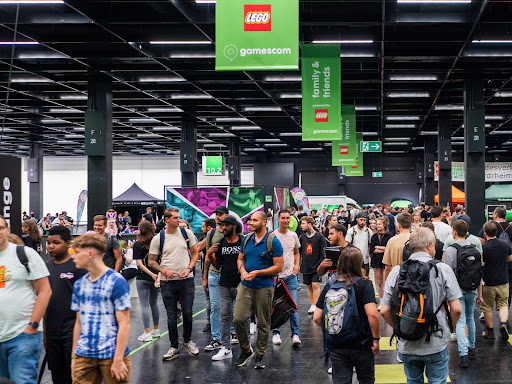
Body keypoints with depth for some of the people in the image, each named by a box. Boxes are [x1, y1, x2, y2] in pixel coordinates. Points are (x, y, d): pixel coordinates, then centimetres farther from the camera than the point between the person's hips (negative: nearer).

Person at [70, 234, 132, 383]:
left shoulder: (116, 282, -9)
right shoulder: (79, 284, 9)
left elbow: (124, 324, -11)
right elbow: (79, 322, 14)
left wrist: (118, 359, -14)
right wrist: (74, 356, 12)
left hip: (111, 354, -5)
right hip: (84, 355, 5)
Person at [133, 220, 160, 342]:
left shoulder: (138, 244, -8)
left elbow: (139, 263, -13)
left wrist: (152, 274, -15)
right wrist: (157, 274, 2)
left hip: (143, 278, -5)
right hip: (156, 277, 5)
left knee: (144, 305, -1)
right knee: (154, 304, 16)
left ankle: (147, 333, -2)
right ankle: (156, 330, 24)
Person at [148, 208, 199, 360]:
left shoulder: (187, 233, 2)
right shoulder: (158, 239, -2)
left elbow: (195, 253, 9)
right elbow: (151, 261, 4)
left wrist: (189, 269, -6)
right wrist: (164, 271, -12)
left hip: (186, 280, 0)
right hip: (168, 282, 0)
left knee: (187, 313, 3)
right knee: (171, 316, 6)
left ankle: (187, 341, 26)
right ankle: (174, 347, 16)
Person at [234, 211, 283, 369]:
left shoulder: (273, 242, -8)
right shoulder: (246, 239, 8)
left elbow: (278, 267, -10)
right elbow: (240, 259, 17)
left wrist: (257, 273, -16)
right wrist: (243, 271, -5)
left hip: (264, 287, -4)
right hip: (245, 285, 4)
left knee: (263, 323, 5)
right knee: (238, 318, -5)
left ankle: (260, 355, 20)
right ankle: (245, 350, 15)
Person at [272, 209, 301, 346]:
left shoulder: (293, 235, 8)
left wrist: (297, 265, 4)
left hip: (291, 275, 2)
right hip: (276, 275, -2)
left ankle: (295, 334, 2)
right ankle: (276, 333, 16)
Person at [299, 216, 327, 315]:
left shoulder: (319, 237, -7)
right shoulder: (302, 237, 4)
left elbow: (323, 252, -4)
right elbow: (299, 252, 12)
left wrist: (321, 264, -9)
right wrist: (298, 264, 8)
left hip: (316, 266, -4)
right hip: (305, 267, 4)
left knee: (315, 285, -10)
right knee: (309, 286, 9)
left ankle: (315, 306, -7)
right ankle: (312, 305, 17)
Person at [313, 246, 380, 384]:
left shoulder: (330, 285, -1)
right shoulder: (364, 284, -11)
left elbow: (317, 317, -2)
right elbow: (372, 314, -23)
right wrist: (376, 339, -12)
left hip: (335, 346, 2)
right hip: (361, 344, -2)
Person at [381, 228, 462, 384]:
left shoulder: (396, 272, -3)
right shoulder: (443, 269, -8)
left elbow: (384, 311, -4)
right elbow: (456, 309, -10)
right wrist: (449, 328, 9)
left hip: (407, 346, 3)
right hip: (436, 344, -3)